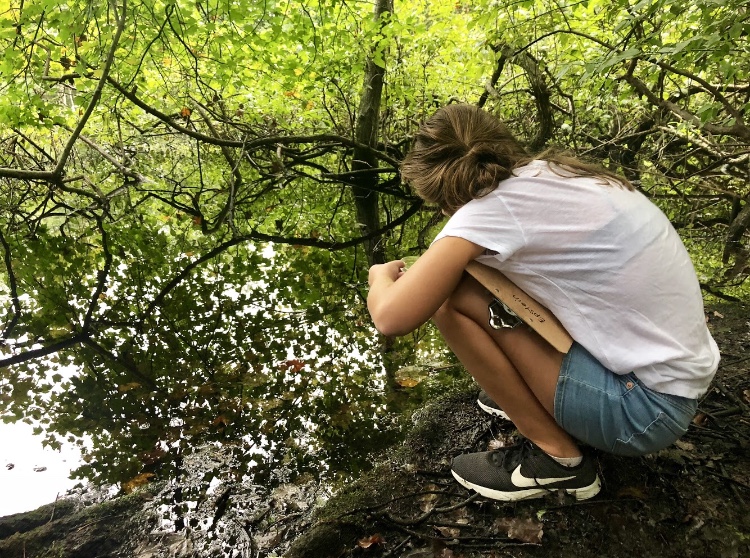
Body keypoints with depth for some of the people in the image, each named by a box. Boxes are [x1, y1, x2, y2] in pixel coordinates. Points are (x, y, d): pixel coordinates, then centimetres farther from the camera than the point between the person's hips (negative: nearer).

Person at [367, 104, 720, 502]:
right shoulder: (552, 174, 4)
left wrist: (382, 278, 0)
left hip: (646, 407, -8)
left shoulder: (491, 205, -19)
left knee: (449, 300, -13)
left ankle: (556, 457, 1)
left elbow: (392, 318, -22)